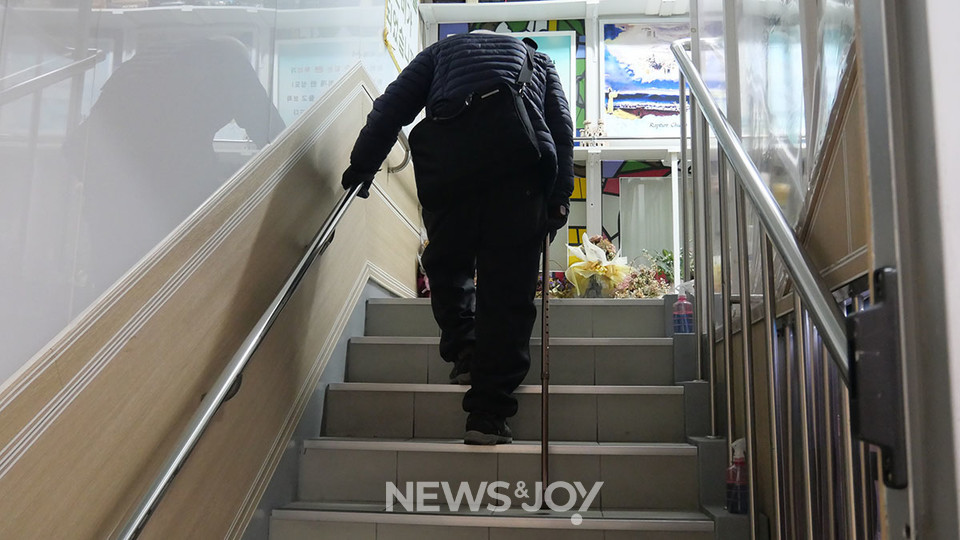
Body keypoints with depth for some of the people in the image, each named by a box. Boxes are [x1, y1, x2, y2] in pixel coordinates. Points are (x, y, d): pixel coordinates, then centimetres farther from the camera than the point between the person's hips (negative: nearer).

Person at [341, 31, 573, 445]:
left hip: (446, 161, 0)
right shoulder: (536, 57, 35)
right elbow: (562, 126, 20)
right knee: (508, 286, -1)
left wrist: (362, 165, 21)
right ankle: (488, 412, -4)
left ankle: (463, 353, 11)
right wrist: (560, 196, 15)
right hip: (520, 166, 0)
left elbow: (392, 106, 19)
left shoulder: (442, 50, 33)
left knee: (447, 264, 22)